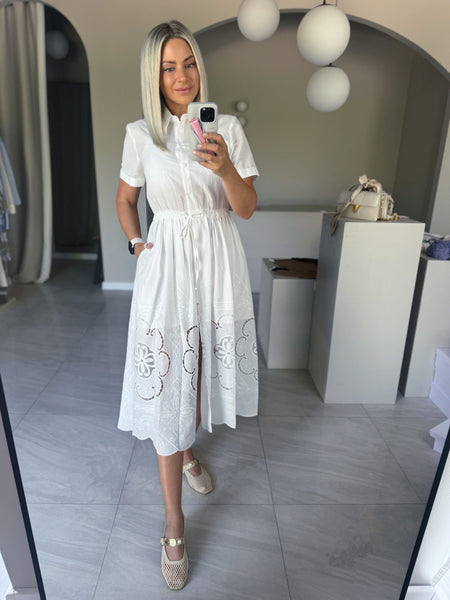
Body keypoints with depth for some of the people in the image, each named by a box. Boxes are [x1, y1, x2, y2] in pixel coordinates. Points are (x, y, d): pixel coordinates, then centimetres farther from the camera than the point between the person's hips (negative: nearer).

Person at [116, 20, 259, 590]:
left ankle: (189, 452, 47)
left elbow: (247, 207, -3)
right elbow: (125, 199, 16)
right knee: (168, 379, -1)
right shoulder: (140, 134, 2)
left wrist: (225, 167, -20)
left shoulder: (227, 127, 3)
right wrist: (135, 242, 2)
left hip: (218, 262, 2)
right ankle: (174, 524, 15)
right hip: (167, 263, -1)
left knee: (203, 367, 15)